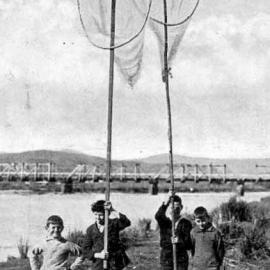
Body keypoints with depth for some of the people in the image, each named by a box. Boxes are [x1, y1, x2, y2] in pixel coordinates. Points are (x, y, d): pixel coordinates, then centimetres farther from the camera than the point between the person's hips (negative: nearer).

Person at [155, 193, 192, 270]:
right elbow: (158, 216, -24)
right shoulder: (164, 222, 2)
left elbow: (189, 245, -5)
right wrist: (167, 202, -36)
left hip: (181, 261, -1)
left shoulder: (186, 223, 0)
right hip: (166, 260, 1)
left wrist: (180, 241, -27)